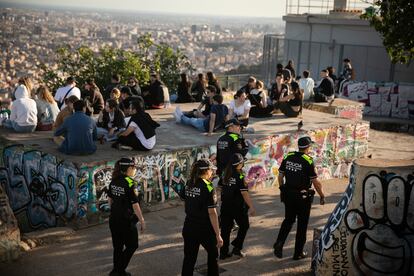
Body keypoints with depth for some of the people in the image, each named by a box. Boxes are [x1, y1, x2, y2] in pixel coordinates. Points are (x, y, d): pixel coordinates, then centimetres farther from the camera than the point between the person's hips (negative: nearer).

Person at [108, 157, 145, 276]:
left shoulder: (114, 181, 3)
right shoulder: (131, 183, -19)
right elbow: (135, 205, -19)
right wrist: (142, 221, -11)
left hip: (114, 219, 7)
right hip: (126, 221, -7)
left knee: (118, 246, 17)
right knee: (132, 246, 10)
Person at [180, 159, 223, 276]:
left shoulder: (188, 184, 1)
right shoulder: (208, 187, -17)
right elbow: (212, 213, -20)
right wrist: (218, 235, -18)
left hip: (189, 227, 5)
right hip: (205, 229, -5)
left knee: (189, 259, 9)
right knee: (213, 254, 20)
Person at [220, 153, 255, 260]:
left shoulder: (225, 175, 2)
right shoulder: (240, 176, -15)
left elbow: (221, 189, 11)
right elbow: (244, 193, -19)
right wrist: (251, 207, -15)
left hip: (225, 206, 5)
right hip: (238, 207, -5)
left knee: (225, 229, 10)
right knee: (244, 226, 15)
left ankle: (223, 253, 13)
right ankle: (237, 248, 10)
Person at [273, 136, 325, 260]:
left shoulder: (288, 157, 0)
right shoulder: (308, 161, -15)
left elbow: (280, 176, 6)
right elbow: (316, 182, -13)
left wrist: (283, 190, 20)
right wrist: (322, 196, 0)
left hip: (288, 195, 4)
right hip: (303, 197, -4)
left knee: (288, 220, 21)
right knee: (302, 224, 10)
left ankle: (279, 243, 2)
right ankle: (298, 253, 18)